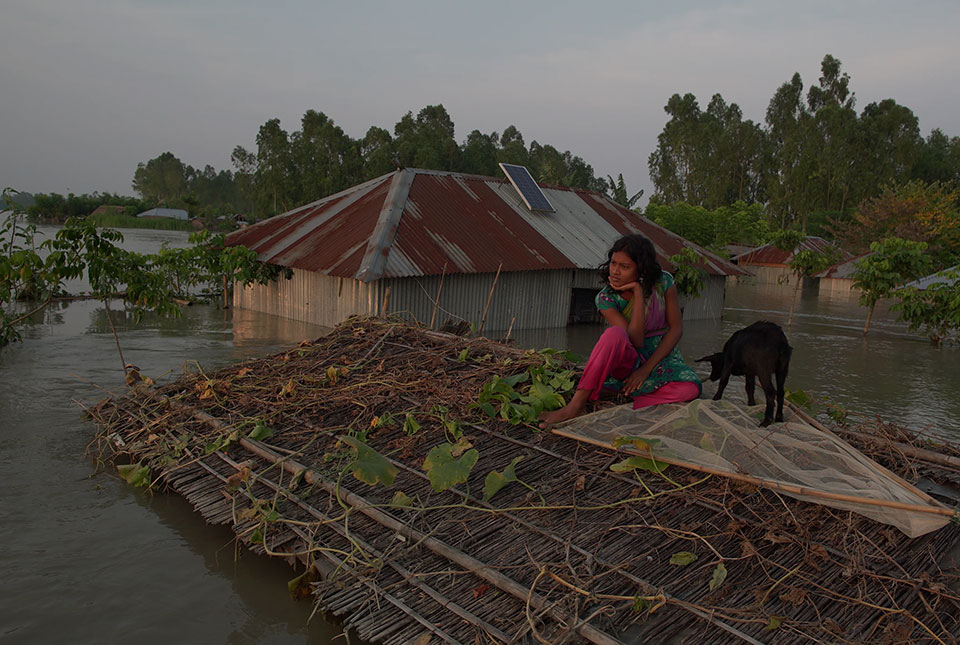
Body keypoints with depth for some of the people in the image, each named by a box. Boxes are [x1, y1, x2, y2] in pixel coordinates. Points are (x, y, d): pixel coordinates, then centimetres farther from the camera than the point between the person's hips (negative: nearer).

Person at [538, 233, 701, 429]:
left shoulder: (663, 282, -9)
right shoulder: (606, 298, -14)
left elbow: (676, 328, -8)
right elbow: (635, 341, -23)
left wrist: (647, 369, -17)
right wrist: (638, 293, -28)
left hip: (661, 357, 2)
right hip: (628, 360, -2)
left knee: (691, 388, -33)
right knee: (614, 334, -38)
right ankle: (576, 406, -35)